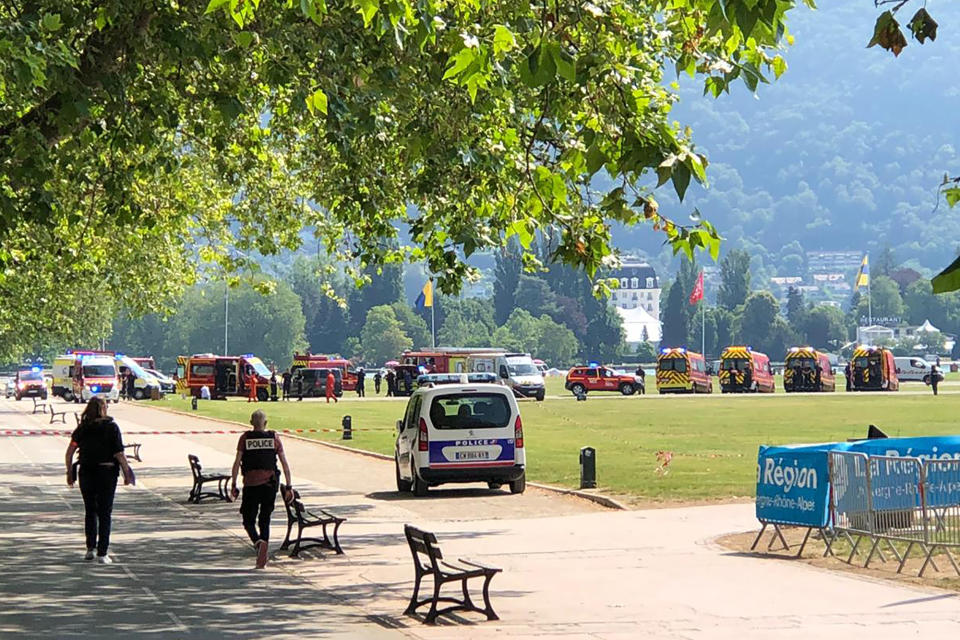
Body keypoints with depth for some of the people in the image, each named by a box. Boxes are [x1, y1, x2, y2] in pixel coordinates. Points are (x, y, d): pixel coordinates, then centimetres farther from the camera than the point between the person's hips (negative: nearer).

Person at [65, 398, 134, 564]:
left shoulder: (82, 428, 1)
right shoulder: (112, 427, -6)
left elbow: (69, 452, -1)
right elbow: (119, 454, -10)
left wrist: (69, 472, 8)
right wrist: (127, 473, -1)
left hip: (86, 473, 2)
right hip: (107, 473, -2)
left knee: (90, 511, 18)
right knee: (105, 514, 3)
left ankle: (90, 548, 18)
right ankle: (102, 554, -1)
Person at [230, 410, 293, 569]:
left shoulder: (245, 438, 1)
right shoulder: (274, 438, 4)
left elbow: (237, 462, -3)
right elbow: (284, 463, 3)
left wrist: (233, 485, 2)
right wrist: (289, 486, 7)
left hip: (251, 484, -2)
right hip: (270, 483, 2)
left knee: (249, 520, 7)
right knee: (265, 520, 12)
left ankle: (259, 542, -24)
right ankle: (262, 559, 5)